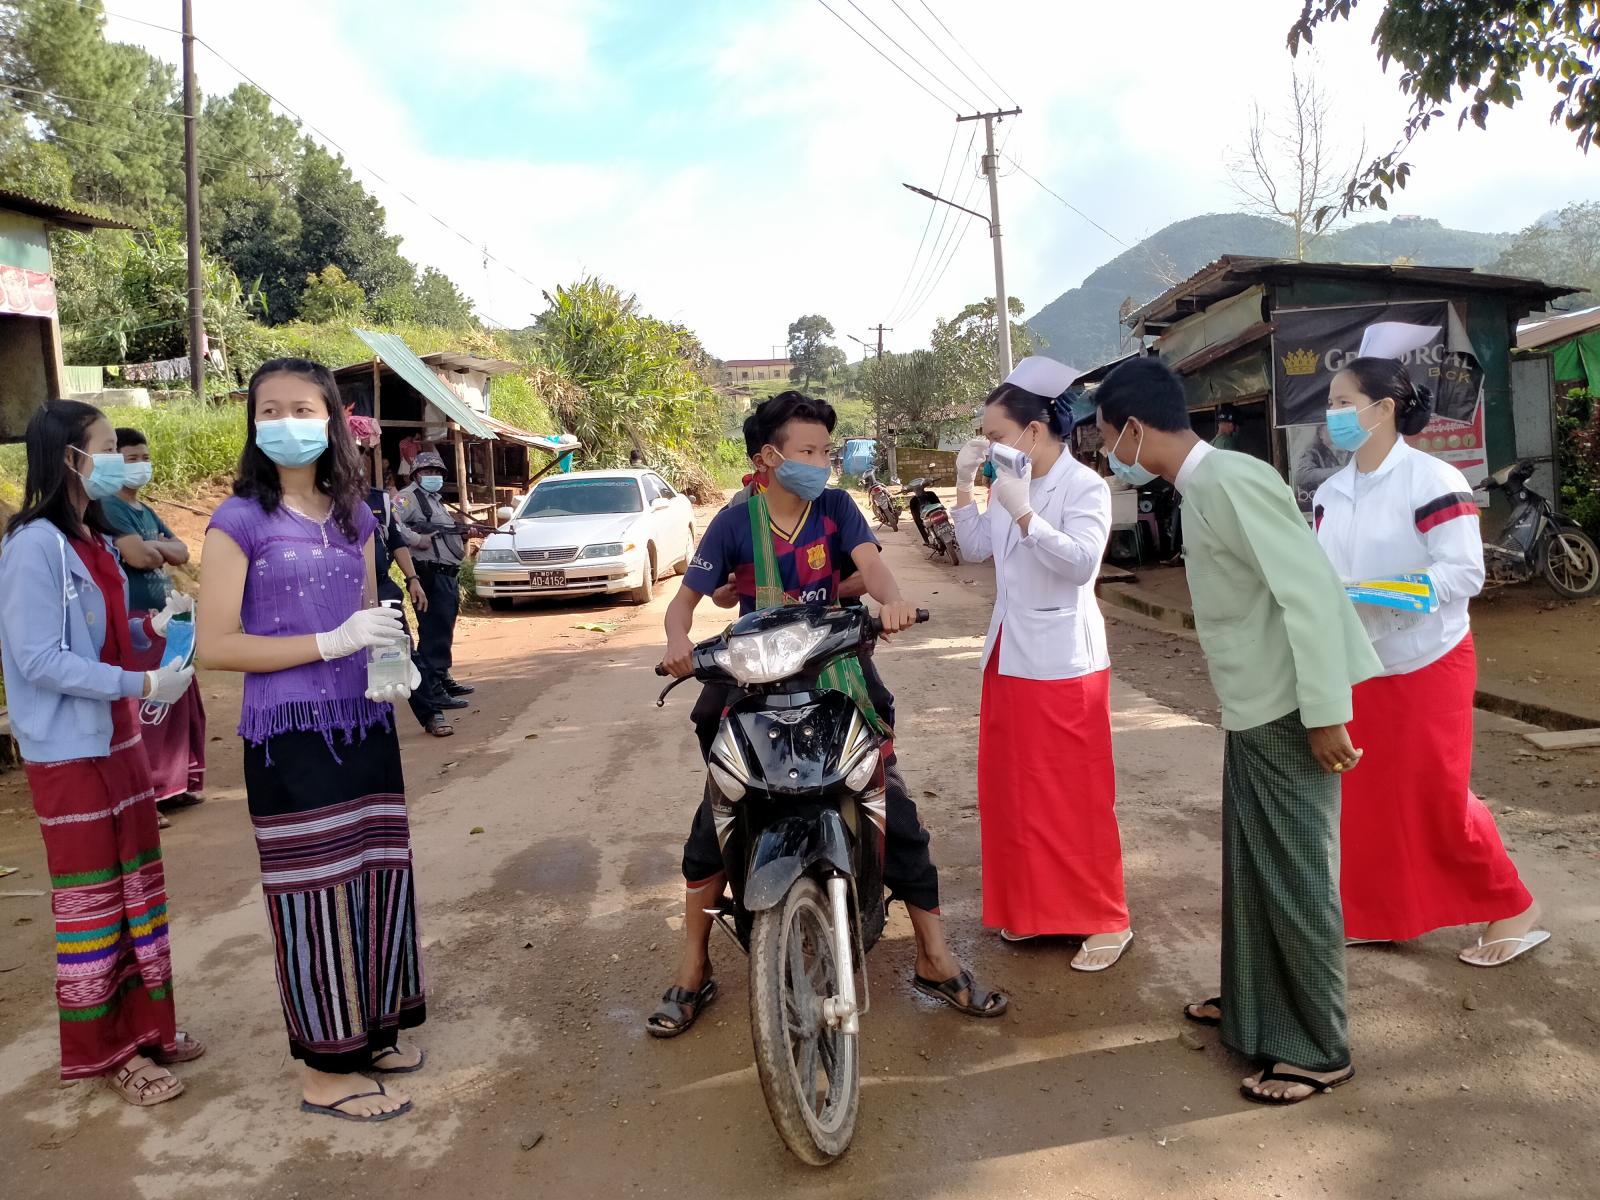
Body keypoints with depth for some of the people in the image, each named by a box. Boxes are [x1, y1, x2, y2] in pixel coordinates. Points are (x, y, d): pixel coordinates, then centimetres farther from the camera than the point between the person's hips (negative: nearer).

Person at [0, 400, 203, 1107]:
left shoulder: (94, 539, 9)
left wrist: (152, 627, -3)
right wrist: (144, 685, -23)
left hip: (118, 739, 8)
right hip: (68, 750, -8)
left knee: (136, 882, 15)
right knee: (91, 897, 3)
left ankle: (144, 1024, 30)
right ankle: (105, 1051, 18)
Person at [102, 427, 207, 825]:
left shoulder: (146, 510, 18)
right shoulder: (109, 507, -10)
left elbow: (182, 552, 10)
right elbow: (138, 556, -22)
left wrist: (154, 547, -8)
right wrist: (160, 550, -1)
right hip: (134, 621, -9)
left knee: (178, 702, 15)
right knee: (142, 709, -9)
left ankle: (174, 784, 26)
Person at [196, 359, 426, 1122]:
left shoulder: (353, 516, 9)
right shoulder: (241, 519, -8)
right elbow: (213, 645, -13)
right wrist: (332, 642, -21)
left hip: (365, 726, 6)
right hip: (289, 738, -6)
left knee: (377, 877, 12)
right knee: (315, 892, 1)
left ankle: (367, 1030, 31)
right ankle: (325, 1070, 16)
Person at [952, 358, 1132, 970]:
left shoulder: (1085, 486, -13)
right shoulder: (1009, 485, 8)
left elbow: (1082, 563, -25)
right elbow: (976, 549, 11)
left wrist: (1024, 514, -32)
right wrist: (965, 486, 1)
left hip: (1062, 661, -8)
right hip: (1010, 655, 8)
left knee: (1073, 796, 0)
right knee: (1013, 790, 14)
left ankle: (1105, 920, 14)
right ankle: (1034, 907, 29)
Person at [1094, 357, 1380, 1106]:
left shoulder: (1229, 481, -20)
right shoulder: (1200, 489, 10)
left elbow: (1309, 591, -24)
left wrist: (1325, 713, -23)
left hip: (1289, 712, -10)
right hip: (1254, 709, 10)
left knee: (1297, 877, 2)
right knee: (1250, 869, 20)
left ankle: (1321, 1050, 17)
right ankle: (1252, 1004, 37)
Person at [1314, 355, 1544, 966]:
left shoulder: (1434, 481, -16)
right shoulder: (1330, 494, 5)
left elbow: (1465, 572, -21)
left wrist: (1375, 593, -28)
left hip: (1427, 665, -6)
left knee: (1440, 797, 0)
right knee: (1363, 792, 11)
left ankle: (1512, 908, 21)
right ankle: (1370, 913, 25)